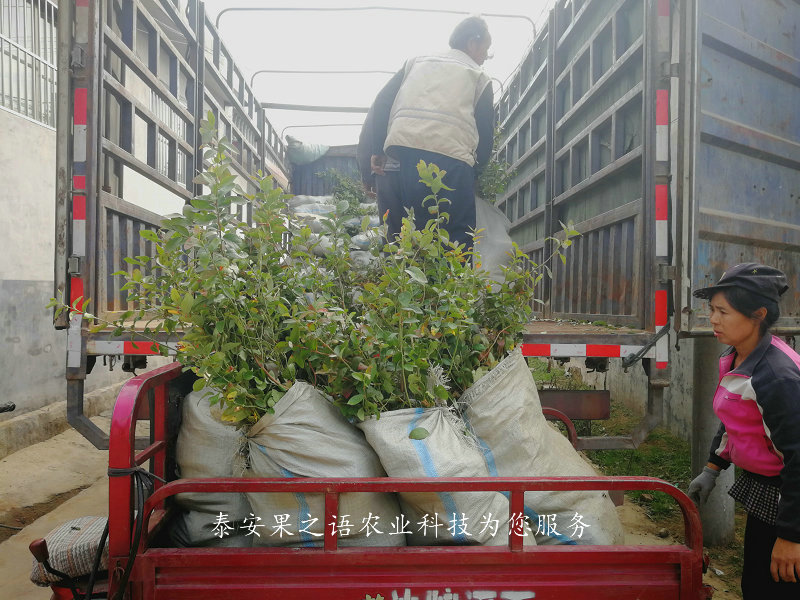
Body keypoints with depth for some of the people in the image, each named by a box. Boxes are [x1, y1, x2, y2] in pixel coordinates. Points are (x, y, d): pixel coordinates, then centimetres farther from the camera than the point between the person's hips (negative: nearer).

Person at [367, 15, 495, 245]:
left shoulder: (416, 62, 29)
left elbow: (381, 103, 18)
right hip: (452, 156, -3)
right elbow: (485, 134, 11)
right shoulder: (479, 77, 19)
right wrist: (473, 172, 21)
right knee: (458, 236, -1)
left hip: (402, 151, 4)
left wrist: (378, 150, 17)